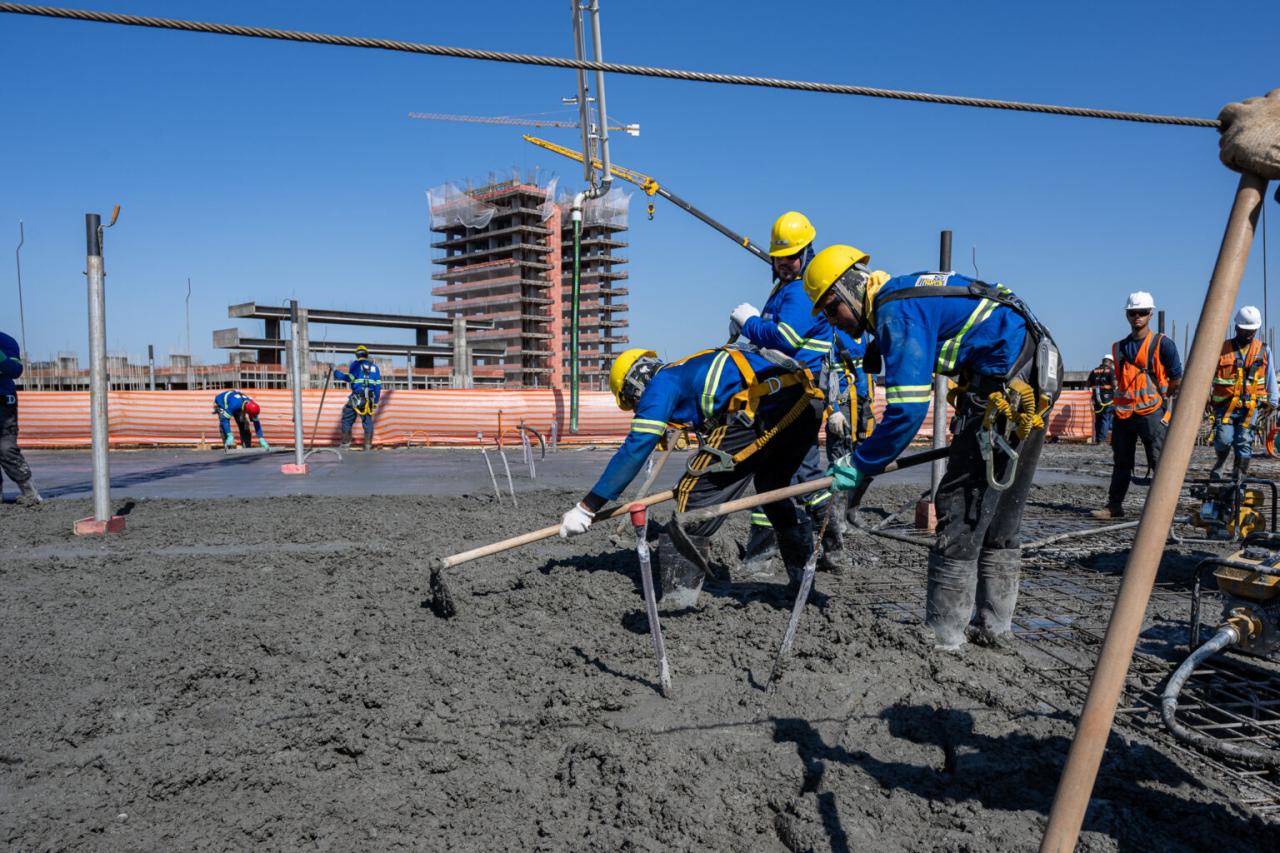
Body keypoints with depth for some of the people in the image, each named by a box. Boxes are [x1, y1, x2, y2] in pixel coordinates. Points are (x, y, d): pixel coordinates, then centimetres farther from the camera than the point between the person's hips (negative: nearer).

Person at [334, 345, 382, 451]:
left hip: (357, 397, -4)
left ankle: (346, 443, 4)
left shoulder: (355, 364, 2)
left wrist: (336, 372, -5)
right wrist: (376, 402, 16)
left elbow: (349, 378, -14)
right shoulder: (374, 367, 16)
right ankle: (368, 445, 4)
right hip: (369, 398, 4)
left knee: (347, 419, 6)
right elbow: (378, 386, 12)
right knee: (368, 421, 8)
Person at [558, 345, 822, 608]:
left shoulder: (662, 382, 10)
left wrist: (587, 507, 7)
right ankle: (803, 581, 40)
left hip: (760, 409, -9)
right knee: (774, 491, 28)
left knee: (695, 499, -1)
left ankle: (676, 597, -2)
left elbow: (634, 450, 4)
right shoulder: (691, 371, 34)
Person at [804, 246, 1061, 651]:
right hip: (1035, 379, 11)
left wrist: (860, 465, -11)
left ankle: (943, 635, 0)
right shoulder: (908, 290, 17)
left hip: (1008, 385, -11)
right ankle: (992, 625, 22)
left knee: (961, 508, -6)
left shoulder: (896, 310, -14)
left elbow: (907, 409, -20)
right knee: (998, 515, 15)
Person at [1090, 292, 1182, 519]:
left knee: (1160, 463, -3)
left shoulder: (1162, 344, -3)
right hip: (1123, 414, 6)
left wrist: (1156, 397, 5)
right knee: (1121, 463, 10)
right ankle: (1114, 506, 15)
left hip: (1151, 413, -5)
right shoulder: (1119, 347, 13)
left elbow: (1177, 380, -1)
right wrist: (1128, 397, 12)